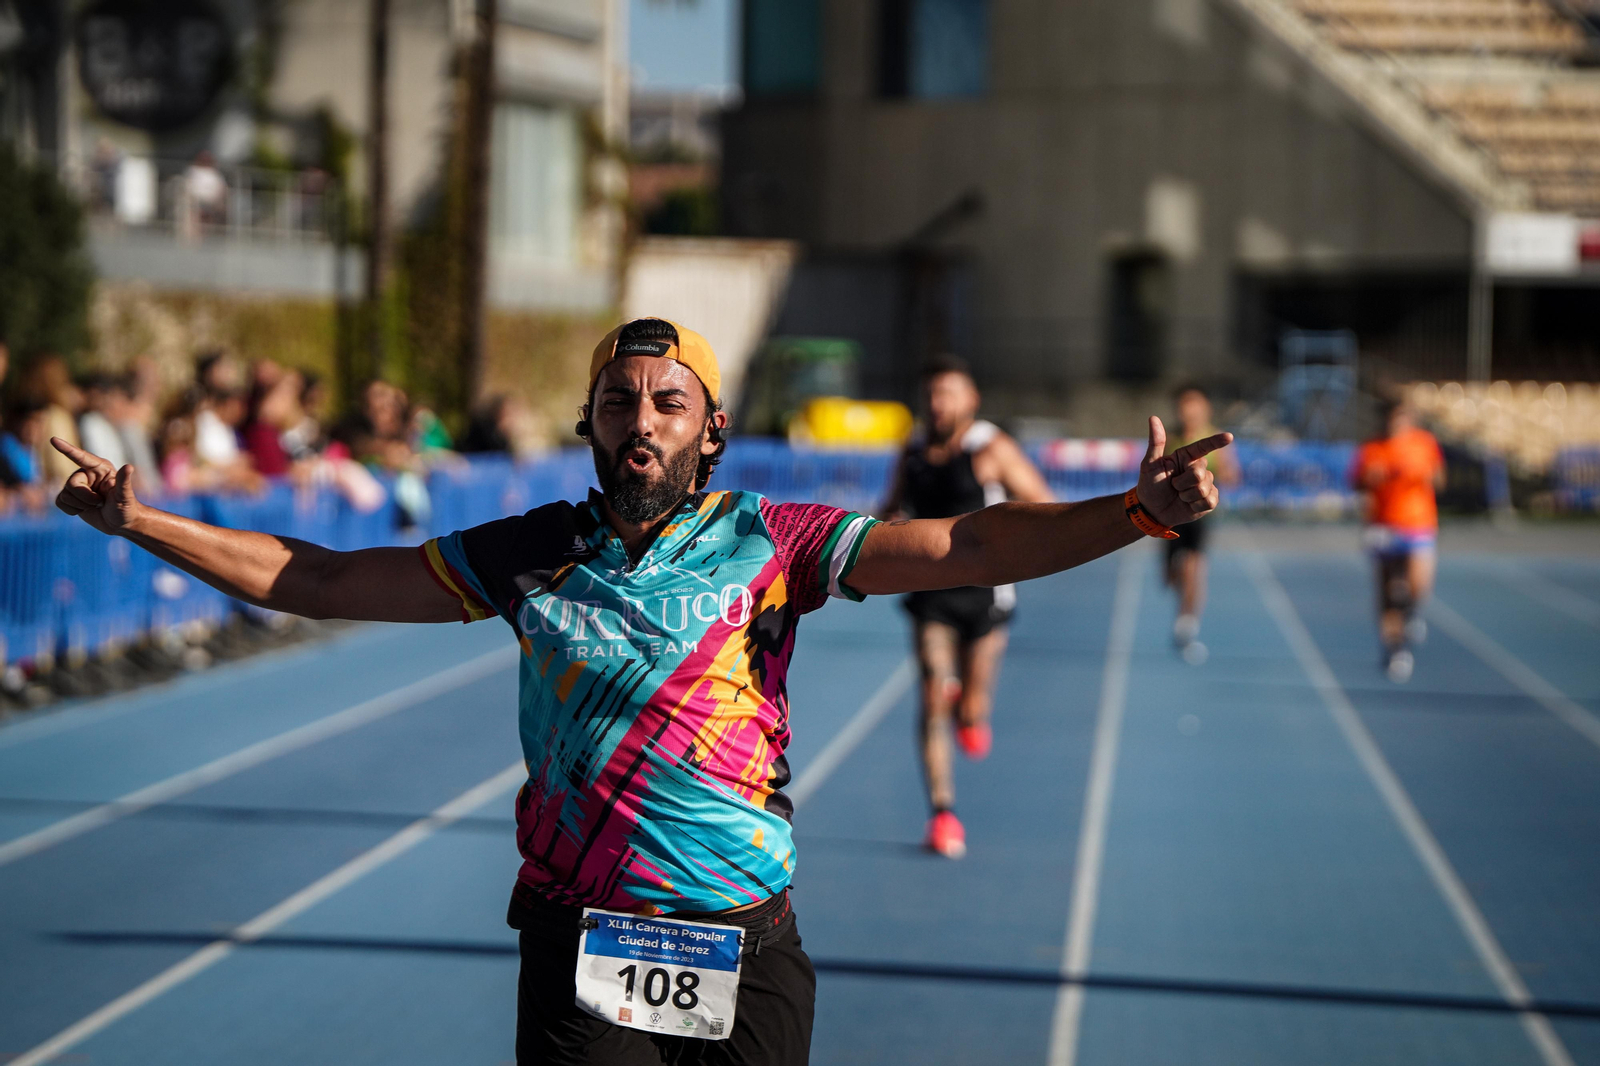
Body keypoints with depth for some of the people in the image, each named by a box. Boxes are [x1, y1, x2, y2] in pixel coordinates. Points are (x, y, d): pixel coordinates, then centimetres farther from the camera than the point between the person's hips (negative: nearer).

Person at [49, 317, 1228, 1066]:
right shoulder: (537, 552, 5)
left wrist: (1137, 513, -25)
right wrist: (141, 520, 6)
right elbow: (320, 581, 10)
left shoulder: (768, 544, -2)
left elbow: (968, 546, -11)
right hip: (578, 950, 1)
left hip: (744, 956, -1)